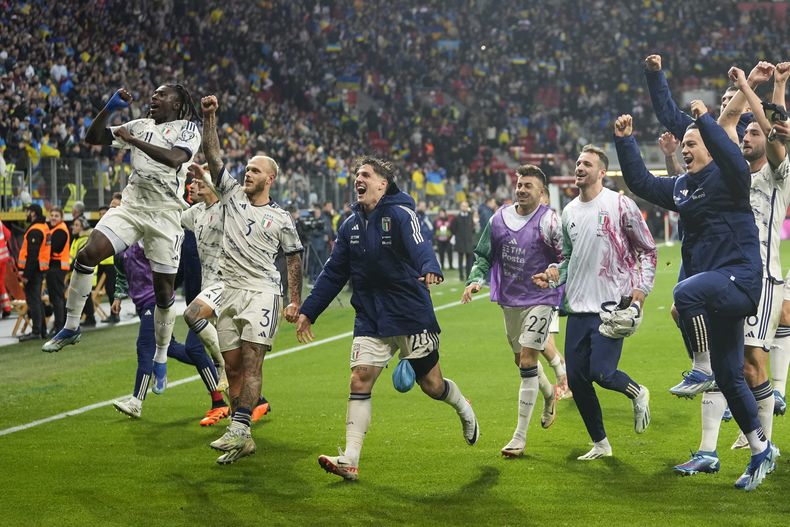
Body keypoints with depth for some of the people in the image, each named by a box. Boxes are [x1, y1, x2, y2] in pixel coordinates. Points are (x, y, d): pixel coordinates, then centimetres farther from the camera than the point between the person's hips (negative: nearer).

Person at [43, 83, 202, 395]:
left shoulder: (187, 129, 1)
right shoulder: (140, 125, 15)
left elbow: (175, 158, -21)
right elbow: (92, 138, 14)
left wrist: (133, 141, -19)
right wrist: (110, 108, 0)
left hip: (165, 214, -4)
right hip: (131, 205, 4)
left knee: (164, 292, 0)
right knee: (88, 254, -16)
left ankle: (161, 359, 17)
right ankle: (71, 327, -2)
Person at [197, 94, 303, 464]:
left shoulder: (281, 220, 6)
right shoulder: (232, 195, 12)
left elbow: (294, 258, 14)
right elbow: (212, 157, 7)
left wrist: (296, 301, 9)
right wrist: (209, 119, -3)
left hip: (262, 292, -4)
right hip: (230, 292, 4)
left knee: (251, 363, -16)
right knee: (232, 367, 2)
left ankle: (238, 429, -25)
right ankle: (242, 440, 6)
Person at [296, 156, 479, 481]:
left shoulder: (401, 215, -10)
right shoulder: (351, 226, 8)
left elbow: (420, 247, -29)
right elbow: (333, 272, 14)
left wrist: (430, 269, -50)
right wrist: (308, 311, 12)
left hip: (412, 317, -5)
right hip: (370, 319, 5)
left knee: (432, 385, 8)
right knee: (359, 381, -10)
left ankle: (464, 409, 42)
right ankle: (350, 460, -12)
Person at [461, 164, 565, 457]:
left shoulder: (549, 221, -12)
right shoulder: (499, 218, 2)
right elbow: (484, 255, 12)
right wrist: (475, 280, -4)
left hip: (539, 299, -6)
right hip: (509, 299, 6)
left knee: (527, 361, -11)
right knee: (521, 359, 18)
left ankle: (520, 436, -6)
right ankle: (550, 394, 50)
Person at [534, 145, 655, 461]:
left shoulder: (619, 205, -5)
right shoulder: (569, 212, 12)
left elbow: (648, 250, 1)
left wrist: (641, 289, -9)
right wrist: (553, 275, 4)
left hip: (612, 306, -6)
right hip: (578, 307, 6)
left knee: (601, 372, -16)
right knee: (576, 378, 2)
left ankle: (637, 393, 19)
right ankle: (600, 444, 18)